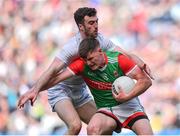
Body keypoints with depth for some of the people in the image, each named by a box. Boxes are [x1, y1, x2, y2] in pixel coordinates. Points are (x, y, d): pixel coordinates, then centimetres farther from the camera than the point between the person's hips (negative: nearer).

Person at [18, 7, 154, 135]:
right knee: (75, 125, -31)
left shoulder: (101, 40, -8)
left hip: (80, 93, 8)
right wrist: (34, 90, -52)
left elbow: (126, 56, -6)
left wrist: (143, 65, -26)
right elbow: (52, 71, -37)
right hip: (61, 92, -8)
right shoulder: (72, 47, -28)